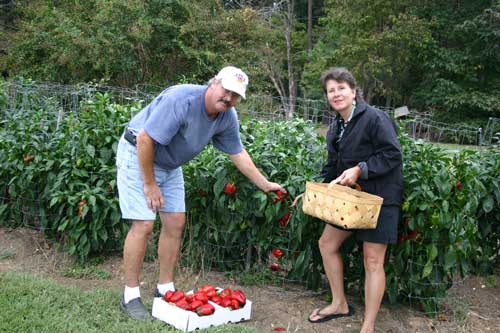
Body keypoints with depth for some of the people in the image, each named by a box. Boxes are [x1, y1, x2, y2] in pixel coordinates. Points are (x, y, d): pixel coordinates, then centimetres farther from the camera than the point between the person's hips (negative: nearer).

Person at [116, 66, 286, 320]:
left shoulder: (227, 117, -8)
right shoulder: (181, 99, -31)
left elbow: (238, 153, 7)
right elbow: (144, 140, -29)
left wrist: (265, 184, 9)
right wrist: (149, 185, -21)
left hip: (170, 165, 7)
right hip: (137, 156, -7)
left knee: (175, 222, 4)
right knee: (144, 224, -13)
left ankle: (165, 289, 16)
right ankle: (130, 296, -1)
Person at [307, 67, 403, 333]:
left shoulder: (375, 118, -16)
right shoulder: (336, 126, 10)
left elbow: (393, 155, -20)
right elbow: (333, 166, 16)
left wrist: (360, 169, -26)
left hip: (379, 198, -9)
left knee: (373, 261, -4)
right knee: (327, 243, 12)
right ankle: (339, 304, 29)